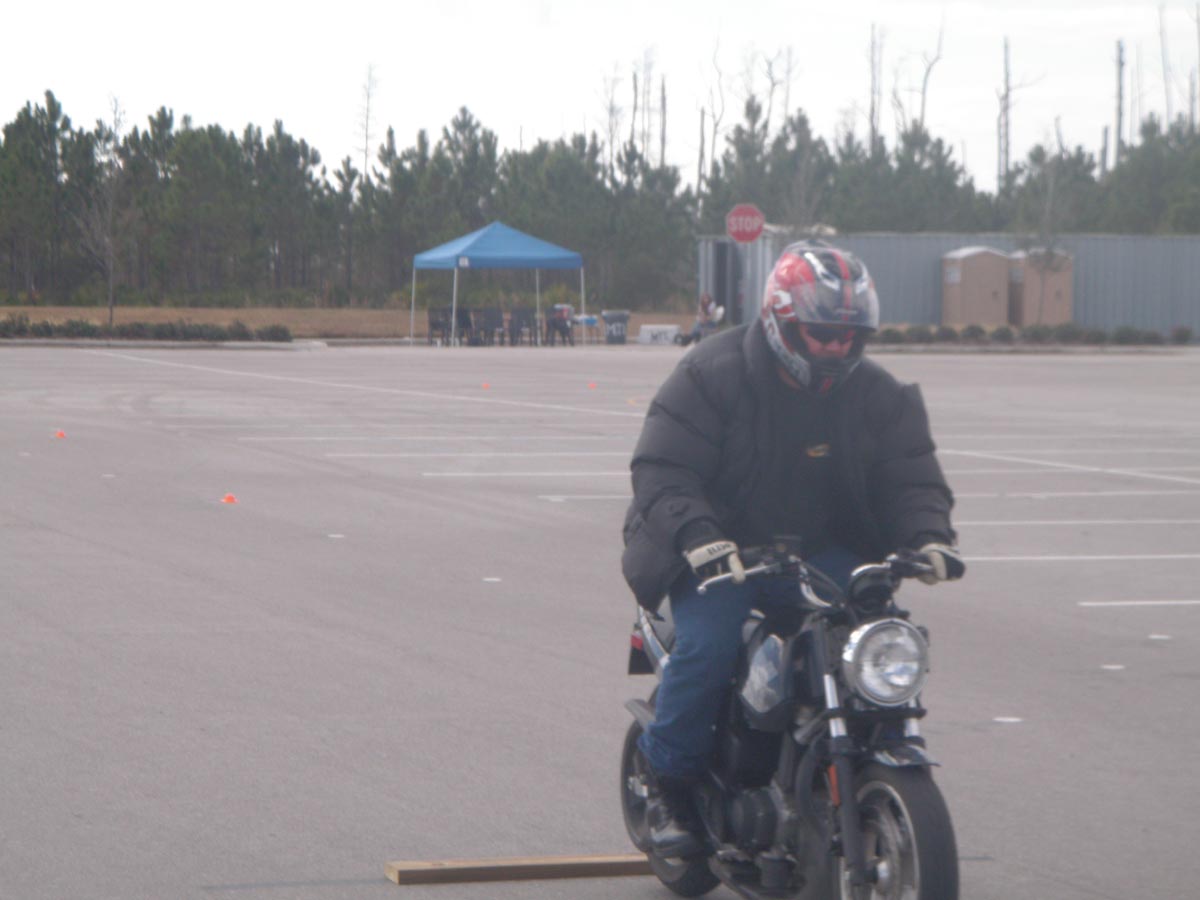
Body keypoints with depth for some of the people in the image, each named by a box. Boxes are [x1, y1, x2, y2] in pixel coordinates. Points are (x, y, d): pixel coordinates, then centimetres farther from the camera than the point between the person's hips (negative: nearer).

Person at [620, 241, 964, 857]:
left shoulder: (877, 396, 3)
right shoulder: (713, 375, -11)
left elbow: (911, 476, 4)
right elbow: (662, 471, -16)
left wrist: (928, 536, -19)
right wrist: (699, 537, -34)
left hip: (822, 552, 4)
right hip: (720, 551, -4)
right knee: (706, 646, -29)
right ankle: (669, 786, -7)